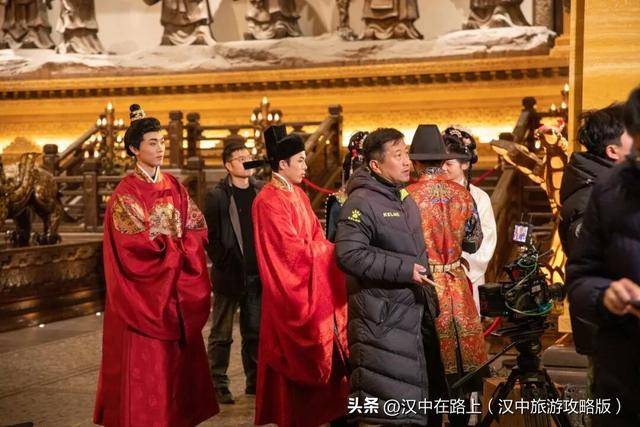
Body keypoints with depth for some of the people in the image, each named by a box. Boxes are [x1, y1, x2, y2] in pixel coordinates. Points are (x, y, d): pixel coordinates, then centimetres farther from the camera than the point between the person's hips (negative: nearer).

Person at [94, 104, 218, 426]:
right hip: (143, 290, -6)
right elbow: (138, 244, -16)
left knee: (179, 360, 8)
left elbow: (197, 230, 5)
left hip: (177, 290, 6)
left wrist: (165, 245, -11)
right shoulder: (126, 193, -8)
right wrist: (176, 247, -7)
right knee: (143, 366, -2)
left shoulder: (174, 187, 10)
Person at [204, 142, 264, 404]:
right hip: (229, 275, -4)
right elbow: (209, 237, -5)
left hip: (257, 275, 4)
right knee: (221, 335, 4)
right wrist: (224, 263, -8)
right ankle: (218, 385, 11)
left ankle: (255, 382, 21)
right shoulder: (217, 197, -4)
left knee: (255, 333, 11)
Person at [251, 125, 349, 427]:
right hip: (292, 292, -8)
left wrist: (330, 249, -8)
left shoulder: (298, 195, 11)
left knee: (319, 356, 10)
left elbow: (314, 237, 12)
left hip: (313, 288, 8)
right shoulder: (269, 202, -16)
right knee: (298, 362, 0)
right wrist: (337, 250, -10)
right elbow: (294, 249, -19)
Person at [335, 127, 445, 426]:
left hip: (415, 314, 9)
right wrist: (403, 268, -22)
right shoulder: (361, 202, -13)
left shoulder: (406, 200, 17)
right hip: (381, 321, -9)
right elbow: (348, 254, -26)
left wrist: (430, 303, 23)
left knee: (424, 396, 16)